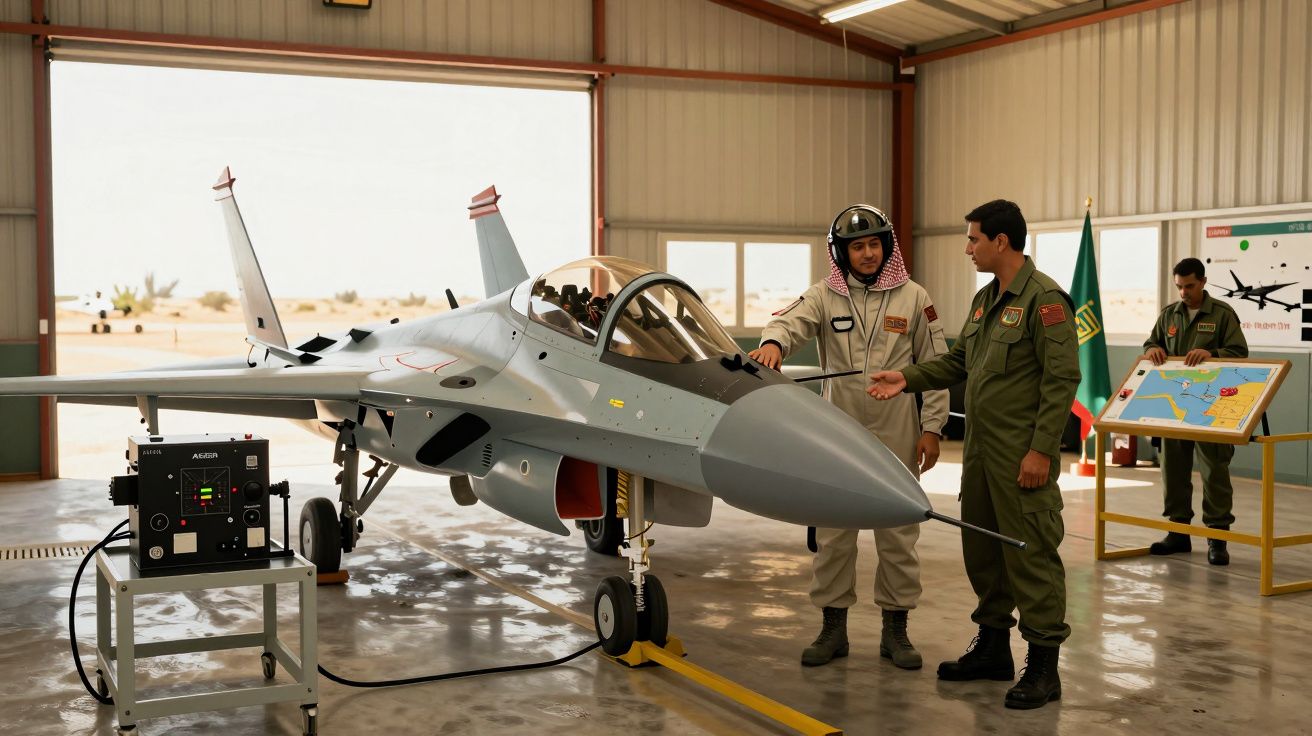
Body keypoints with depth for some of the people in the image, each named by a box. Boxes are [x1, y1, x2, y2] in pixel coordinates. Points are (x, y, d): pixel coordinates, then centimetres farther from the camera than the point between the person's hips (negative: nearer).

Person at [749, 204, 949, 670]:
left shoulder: (913, 299, 2)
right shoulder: (825, 297, 2)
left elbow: (935, 366, 4)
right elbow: (792, 320, -16)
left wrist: (931, 427, -1)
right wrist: (773, 341, -40)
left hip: (896, 437, 0)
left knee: (898, 534, 7)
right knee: (833, 533, 6)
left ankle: (895, 630, 20)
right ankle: (833, 628, 19)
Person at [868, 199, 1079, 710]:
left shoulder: (1044, 298, -13)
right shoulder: (985, 299, 15)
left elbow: (1061, 379, -17)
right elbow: (959, 361, 21)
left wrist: (1041, 449, -20)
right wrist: (908, 379, 9)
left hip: (1021, 457, -9)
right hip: (980, 451, 9)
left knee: (1030, 553, -4)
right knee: (981, 548, 16)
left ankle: (1043, 664, 6)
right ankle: (992, 647, 29)